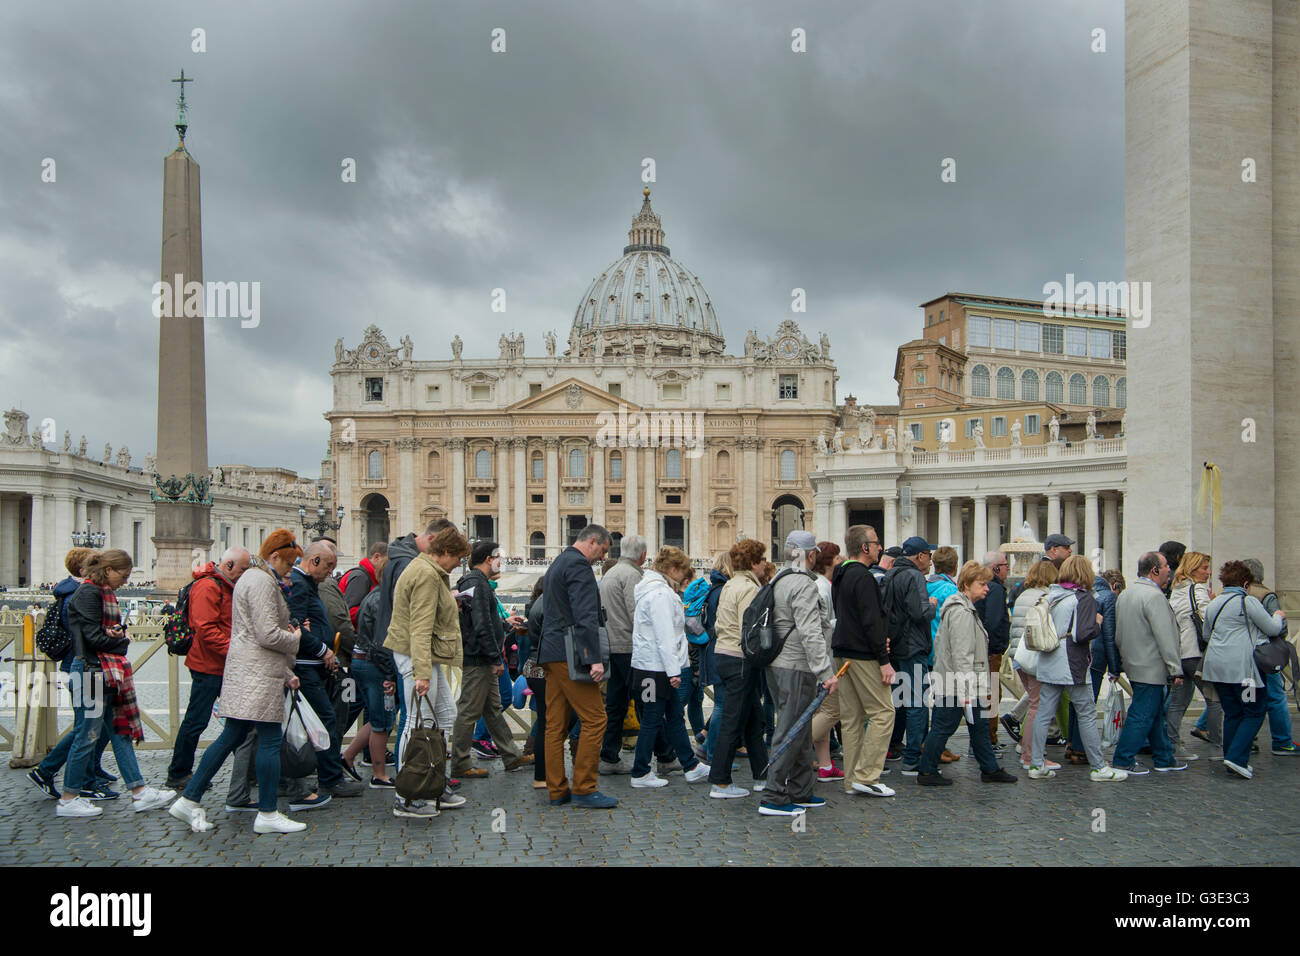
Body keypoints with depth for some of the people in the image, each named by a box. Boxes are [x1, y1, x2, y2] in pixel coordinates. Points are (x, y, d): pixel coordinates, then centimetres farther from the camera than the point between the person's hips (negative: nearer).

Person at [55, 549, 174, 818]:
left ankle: (139, 793, 11)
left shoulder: (105, 594, 17)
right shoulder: (88, 593, -12)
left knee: (121, 730, 9)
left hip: (110, 673, 10)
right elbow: (93, 637, -18)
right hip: (93, 672, -10)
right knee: (88, 734, -2)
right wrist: (123, 642, -3)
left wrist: (118, 634, -5)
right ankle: (68, 800, 10)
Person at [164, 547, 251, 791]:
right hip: (208, 666, -10)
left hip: (227, 666, 10)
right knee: (197, 720, -1)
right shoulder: (207, 587, -15)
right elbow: (206, 629, -24)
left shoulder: (229, 587, 17)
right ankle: (178, 774, 12)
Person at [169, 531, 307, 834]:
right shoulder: (262, 582, -13)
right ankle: (267, 815, 4)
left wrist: (286, 672, 23)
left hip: (243, 670, 10)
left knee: (231, 737, 13)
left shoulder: (251, 577, 21)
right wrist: (295, 639, -1)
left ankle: (189, 800, 17)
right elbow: (268, 635, -21)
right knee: (270, 741, -3)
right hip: (259, 673, -10)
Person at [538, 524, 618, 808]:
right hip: (570, 654, -10)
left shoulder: (557, 564, 21)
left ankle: (557, 791, 13)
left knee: (555, 723, 9)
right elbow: (585, 616, -20)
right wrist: (594, 659, -23)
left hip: (551, 654, 10)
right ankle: (583, 789, -3)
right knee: (594, 720, -6)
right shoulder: (578, 565, -11)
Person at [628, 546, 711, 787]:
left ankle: (692, 766, 22)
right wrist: (673, 671, -23)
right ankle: (640, 774, 8)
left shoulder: (656, 590, 16)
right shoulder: (660, 594, -18)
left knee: (675, 717, 14)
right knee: (652, 720, -2)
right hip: (655, 668, -11)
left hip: (659, 667, 11)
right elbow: (664, 636, -23)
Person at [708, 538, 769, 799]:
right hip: (740, 660, -10)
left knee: (754, 717, 17)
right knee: (734, 721, -3)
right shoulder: (748, 588, -15)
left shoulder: (728, 586, 14)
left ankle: (762, 775, 25)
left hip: (723, 653, 10)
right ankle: (720, 783, 3)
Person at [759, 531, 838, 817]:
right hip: (797, 668, -10)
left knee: (799, 731, 17)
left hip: (778, 665, 10)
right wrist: (826, 672, -22)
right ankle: (773, 798, 0)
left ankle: (800, 793, 26)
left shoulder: (777, 580, 14)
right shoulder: (803, 584, -16)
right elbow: (810, 634, -23)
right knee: (791, 733, -4)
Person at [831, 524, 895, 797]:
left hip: (842, 654, 9)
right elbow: (871, 621, -19)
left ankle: (852, 779, 14)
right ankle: (866, 777, -5)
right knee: (882, 712, -3)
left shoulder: (840, 577, 16)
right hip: (863, 655, -9)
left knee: (852, 717, 11)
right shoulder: (863, 578, -14)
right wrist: (884, 660, -17)